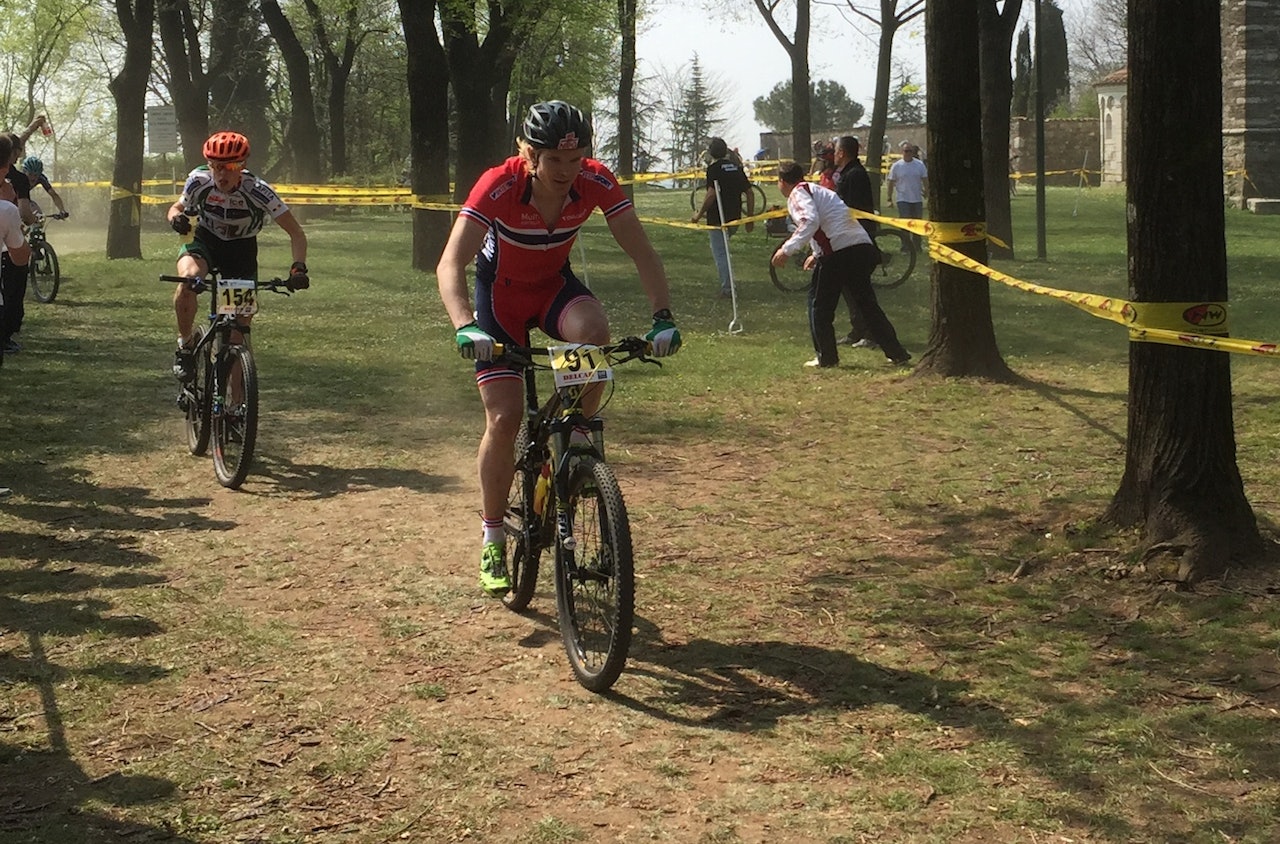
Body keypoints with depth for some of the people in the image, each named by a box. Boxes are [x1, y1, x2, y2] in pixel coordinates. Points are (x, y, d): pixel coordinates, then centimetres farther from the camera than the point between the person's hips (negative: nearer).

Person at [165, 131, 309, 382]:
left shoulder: (258, 191, -28)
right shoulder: (199, 181, -22)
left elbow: (296, 233, -23)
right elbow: (177, 208, -1)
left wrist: (298, 267, -40)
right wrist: (176, 218, -26)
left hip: (241, 250, 0)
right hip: (205, 240, 0)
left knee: (241, 330, -4)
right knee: (188, 278, -36)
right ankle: (185, 346, -14)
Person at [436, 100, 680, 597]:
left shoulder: (597, 183, -24)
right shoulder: (498, 186, -32)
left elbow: (641, 252, -20)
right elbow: (451, 264, -38)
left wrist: (663, 317, -34)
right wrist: (465, 327, -55)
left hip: (555, 285, 2)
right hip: (501, 291, -2)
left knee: (594, 330, -34)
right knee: (504, 419, -10)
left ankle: (574, 438, -9)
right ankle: (492, 543, 7)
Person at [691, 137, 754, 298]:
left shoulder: (713, 168, -10)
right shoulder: (736, 167, 10)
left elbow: (712, 194, -22)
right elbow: (750, 193, 9)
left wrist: (699, 214, -12)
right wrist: (750, 218, 14)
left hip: (718, 218, -7)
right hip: (735, 218, 7)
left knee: (720, 253, -3)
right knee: (723, 249, 24)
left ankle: (728, 288, -8)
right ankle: (727, 285, 26)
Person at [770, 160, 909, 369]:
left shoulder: (798, 193, 0)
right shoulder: (816, 189, 28)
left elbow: (810, 221, -19)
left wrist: (788, 249, -19)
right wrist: (817, 255, 42)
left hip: (839, 253, -8)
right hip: (864, 248, 8)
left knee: (819, 303, 9)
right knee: (867, 304, 15)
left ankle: (826, 357, 12)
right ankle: (897, 353, 14)